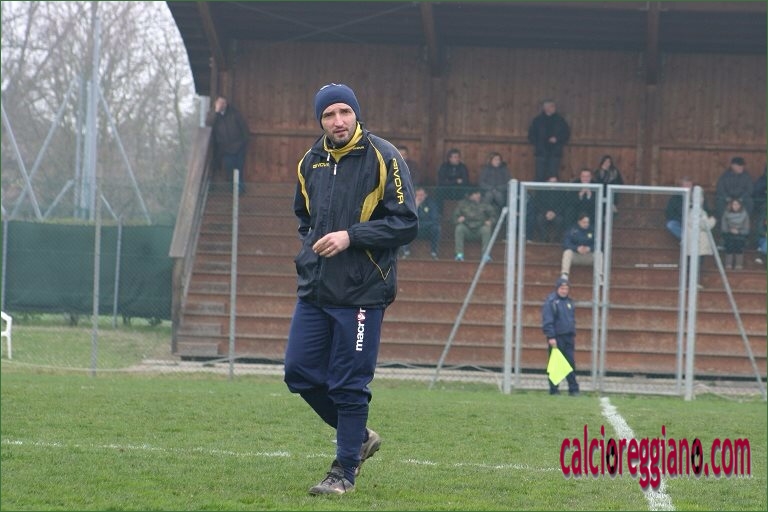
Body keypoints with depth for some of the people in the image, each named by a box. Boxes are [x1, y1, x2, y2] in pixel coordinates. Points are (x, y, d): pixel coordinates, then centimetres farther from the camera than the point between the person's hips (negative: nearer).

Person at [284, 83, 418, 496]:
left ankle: (344, 472, 8)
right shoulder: (311, 163, 11)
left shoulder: (383, 158, -7)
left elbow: (406, 224, -11)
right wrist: (310, 243, 9)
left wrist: (350, 237, -18)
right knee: (300, 372, 5)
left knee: (349, 385, -3)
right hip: (314, 290, 6)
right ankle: (359, 437, 26)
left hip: (361, 292, -6)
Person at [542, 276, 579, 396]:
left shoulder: (569, 302, 14)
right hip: (556, 338, -6)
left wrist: (573, 335, 18)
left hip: (568, 337, 6)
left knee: (571, 363, 4)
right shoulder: (551, 302, -8)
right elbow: (547, 321, -13)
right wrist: (550, 337, -19)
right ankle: (553, 389, 4)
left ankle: (573, 389, 6)